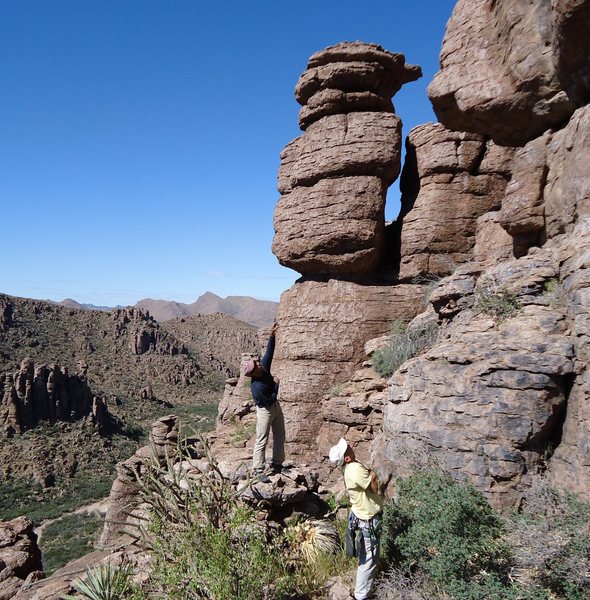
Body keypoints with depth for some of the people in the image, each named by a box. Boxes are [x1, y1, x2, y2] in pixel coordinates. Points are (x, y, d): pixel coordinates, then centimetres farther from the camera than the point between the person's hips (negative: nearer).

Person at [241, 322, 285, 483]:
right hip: (265, 410, -9)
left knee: (280, 437, 15)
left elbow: (269, 352, -3)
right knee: (262, 441, -1)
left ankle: (277, 465, 29)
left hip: (276, 406, 9)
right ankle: (258, 470, 8)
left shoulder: (264, 367, -12)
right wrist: (276, 385, -14)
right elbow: (269, 401, -22)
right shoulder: (256, 387, -31)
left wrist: (272, 336, -11)